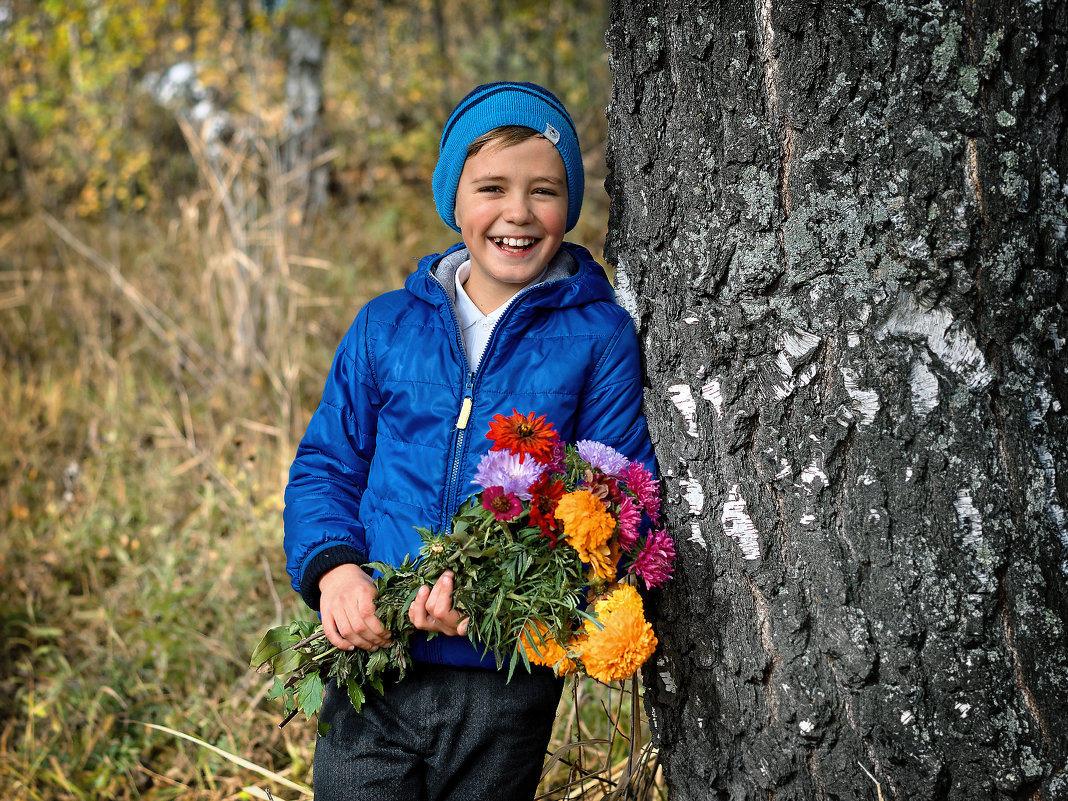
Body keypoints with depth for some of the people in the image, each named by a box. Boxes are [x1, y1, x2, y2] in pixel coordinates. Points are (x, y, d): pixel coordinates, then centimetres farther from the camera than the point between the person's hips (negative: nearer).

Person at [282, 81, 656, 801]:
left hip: (509, 686, -2)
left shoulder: (599, 336, -1)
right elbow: (326, 464, 12)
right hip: (370, 668, 2)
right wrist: (334, 568, -9)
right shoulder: (386, 325, 8)